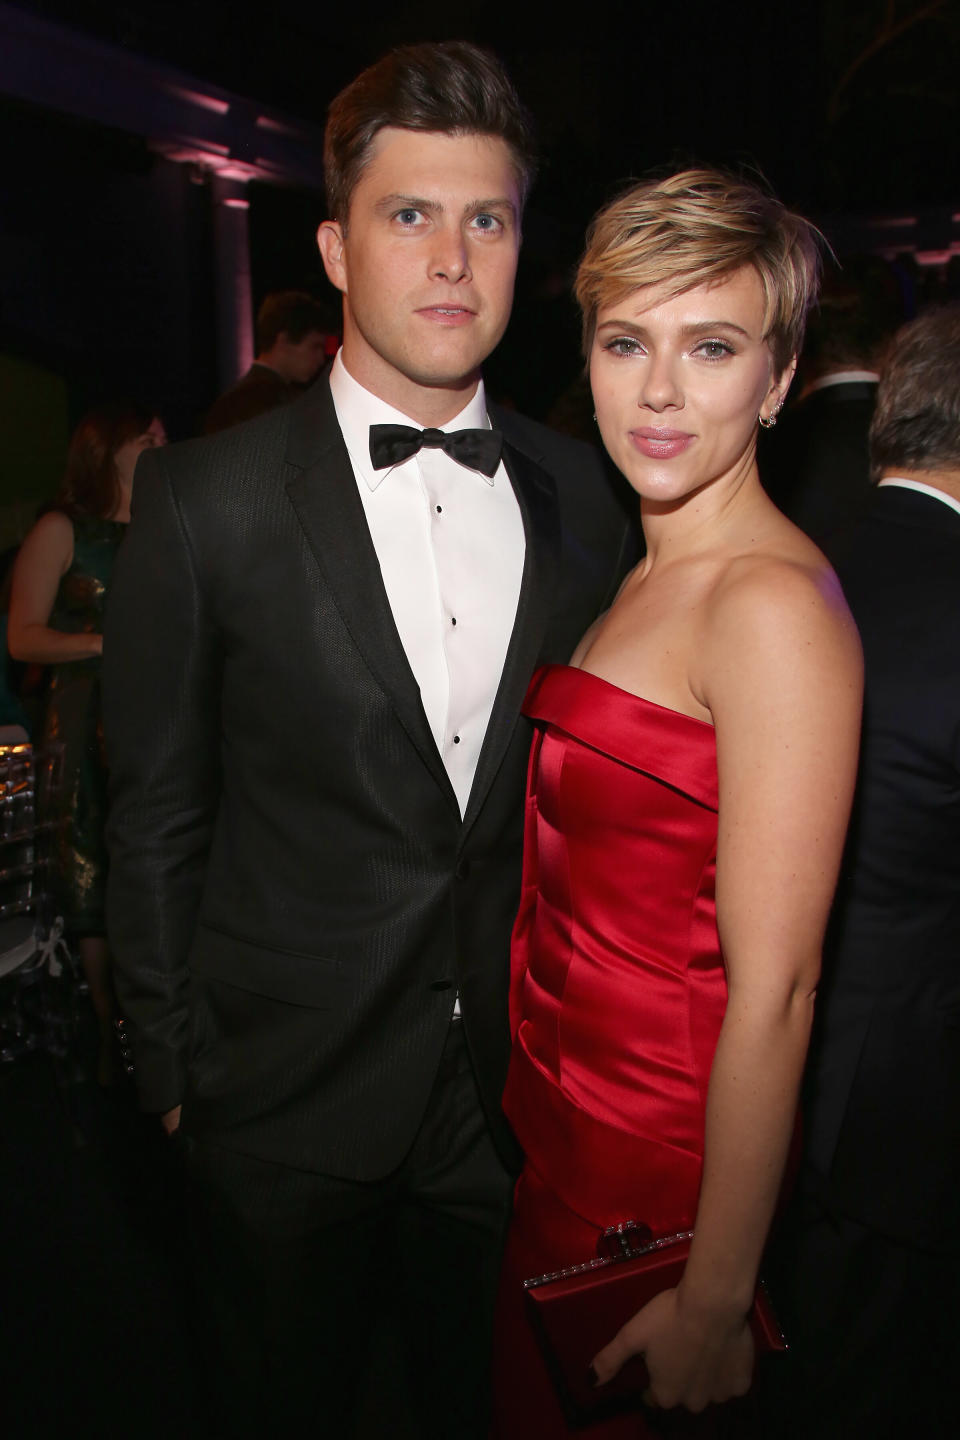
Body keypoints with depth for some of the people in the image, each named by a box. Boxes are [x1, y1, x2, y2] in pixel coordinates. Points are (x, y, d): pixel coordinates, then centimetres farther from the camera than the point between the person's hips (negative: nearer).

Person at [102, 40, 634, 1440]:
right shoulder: (207, 501, -13)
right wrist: (173, 1074, -4)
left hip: (513, 1093, 3)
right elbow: (157, 816, -7)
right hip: (286, 1108, -2)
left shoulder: (580, 498, -2)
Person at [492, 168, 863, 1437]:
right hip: (555, 1110, 8)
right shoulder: (644, 576, 6)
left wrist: (715, 1299, -17)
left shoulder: (775, 603, -23)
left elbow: (775, 989, -23)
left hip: (660, 1163, -8)